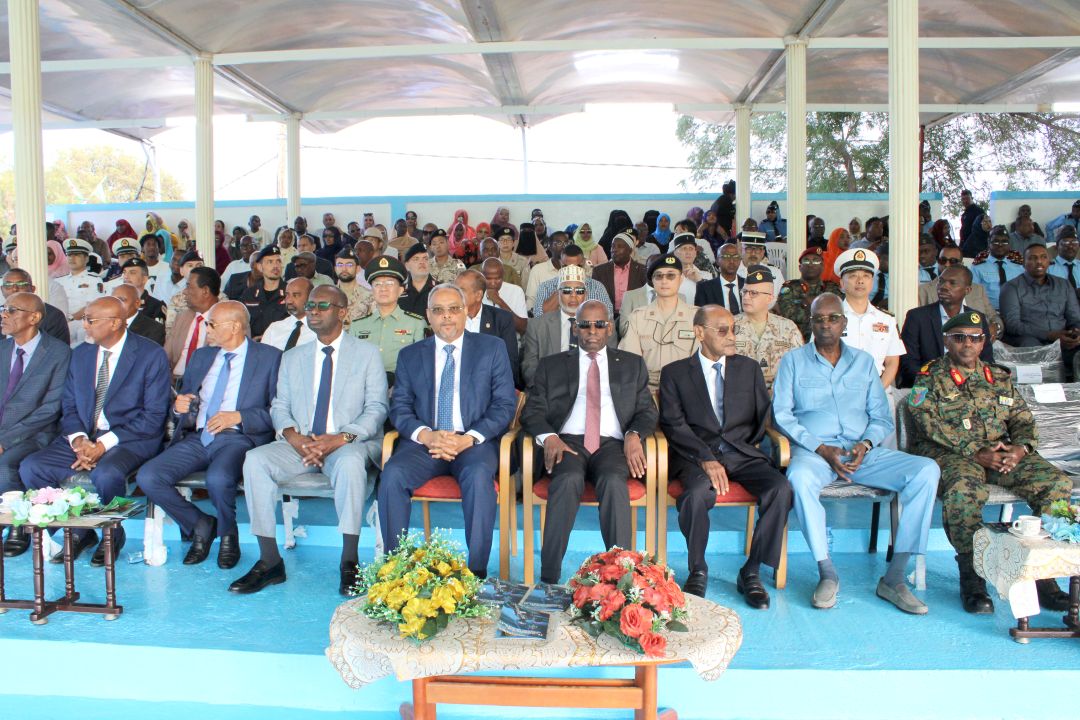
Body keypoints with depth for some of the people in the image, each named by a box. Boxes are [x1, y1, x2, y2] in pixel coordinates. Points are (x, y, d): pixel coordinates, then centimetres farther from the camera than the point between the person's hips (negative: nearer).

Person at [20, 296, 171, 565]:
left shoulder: (151, 355, -8)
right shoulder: (81, 353, 11)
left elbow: (153, 416, -12)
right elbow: (69, 406, 10)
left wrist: (104, 444, -19)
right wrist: (79, 440, -12)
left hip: (130, 439, -6)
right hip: (84, 435, 6)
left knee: (106, 474, -35)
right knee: (31, 467, -14)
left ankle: (112, 535, -3)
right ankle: (79, 531, 6)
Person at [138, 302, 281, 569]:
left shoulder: (270, 357, 3)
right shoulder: (201, 356, 21)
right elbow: (181, 407, 26)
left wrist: (238, 417, -16)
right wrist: (178, 408, 2)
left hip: (239, 439, -6)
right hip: (197, 438, 6)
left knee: (218, 479, -35)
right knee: (147, 478, -17)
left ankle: (228, 534, -2)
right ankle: (199, 524, 6)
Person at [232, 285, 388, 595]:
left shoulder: (366, 353, 7)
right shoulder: (292, 358, 20)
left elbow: (376, 409, -2)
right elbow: (279, 407, 11)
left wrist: (341, 438, -19)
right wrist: (293, 437, -12)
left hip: (351, 443, -4)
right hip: (299, 445, 4)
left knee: (350, 462, -38)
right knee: (255, 459, -24)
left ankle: (349, 563, -28)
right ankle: (269, 562, -17)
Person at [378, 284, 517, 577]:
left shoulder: (492, 349, 8)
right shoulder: (410, 355, 14)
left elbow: (505, 404, 1)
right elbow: (399, 408, 7)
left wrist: (469, 438, -14)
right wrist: (426, 435, -14)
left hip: (474, 442, -2)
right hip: (424, 442, 2)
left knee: (479, 476, -34)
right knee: (392, 475, -27)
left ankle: (477, 572, -24)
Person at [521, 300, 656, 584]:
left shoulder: (632, 365, 21)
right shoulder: (551, 365, 18)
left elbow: (647, 411, 15)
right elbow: (532, 412, 11)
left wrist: (634, 434, -8)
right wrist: (549, 437, -11)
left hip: (612, 444, 1)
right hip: (568, 443, 0)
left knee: (614, 482, -34)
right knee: (568, 481, -34)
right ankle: (549, 578, -31)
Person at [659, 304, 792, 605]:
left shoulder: (749, 368, 17)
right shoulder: (674, 373, 7)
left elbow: (764, 416, 15)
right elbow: (674, 424, -4)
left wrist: (745, 451, 0)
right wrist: (706, 458, -18)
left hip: (742, 453, 3)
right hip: (696, 455, -3)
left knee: (781, 489, -26)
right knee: (696, 494, -35)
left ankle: (751, 572, -10)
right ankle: (697, 571, -8)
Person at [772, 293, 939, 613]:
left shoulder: (863, 361, 18)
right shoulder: (793, 361, 9)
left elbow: (882, 417, 13)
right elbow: (782, 415, 0)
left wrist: (866, 444, -10)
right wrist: (821, 449, -13)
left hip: (863, 451, 4)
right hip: (814, 450, -3)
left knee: (926, 470, -20)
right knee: (799, 478, -38)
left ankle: (894, 577, -17)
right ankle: (827, 573, -21)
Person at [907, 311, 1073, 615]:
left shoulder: (1000, 378, 21)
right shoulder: (930, 377, 4)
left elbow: (1023, 418, 16)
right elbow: (930, 425, -8)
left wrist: (1021, 447, -8)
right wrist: (975, 452, -17)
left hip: (1002, 453, 5)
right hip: (949, 454, -5)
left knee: (1057, 482, -18)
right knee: (965, 487, -38)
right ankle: (971, 576, -25)